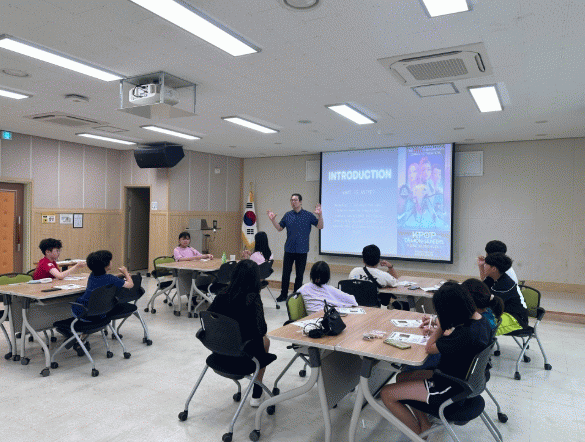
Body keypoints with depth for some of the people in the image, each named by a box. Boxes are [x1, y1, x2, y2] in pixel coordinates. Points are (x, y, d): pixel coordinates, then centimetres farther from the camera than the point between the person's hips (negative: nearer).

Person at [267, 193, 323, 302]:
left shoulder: (308, 215, -1)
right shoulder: (287, 215, 7)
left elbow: (320, 226, -3)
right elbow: (279, 228, 13)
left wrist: (320, 215, -19)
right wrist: (273, 220, -1)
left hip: (302, 250, -2)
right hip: (289, 249, 2)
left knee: (300, 274, 6)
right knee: (286, 273, 4)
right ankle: (283, 294, 17)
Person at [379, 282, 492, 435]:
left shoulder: (465, 334, -33)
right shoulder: (479, 319, -5)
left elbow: (429, 348, -17)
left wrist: (440, 327, -7)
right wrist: (439, 331, 3)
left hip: (451, 389, -10)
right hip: (464, 378, 10)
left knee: (386, 394, -4)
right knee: (402, 377, 20)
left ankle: (420, 433, 14)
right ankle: (424, 425, 23)